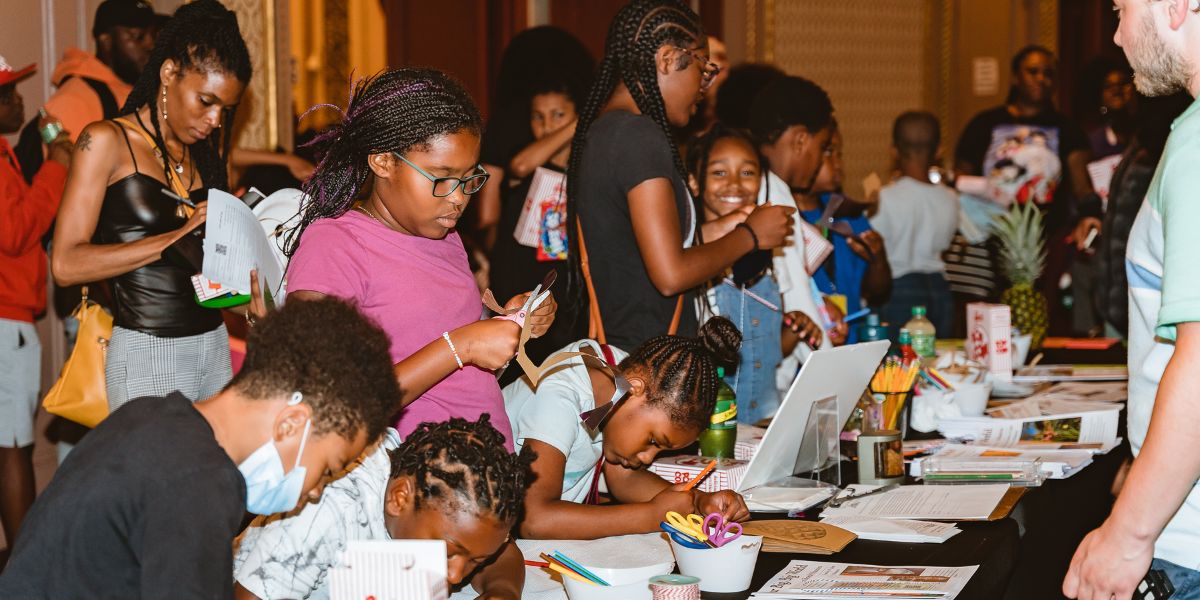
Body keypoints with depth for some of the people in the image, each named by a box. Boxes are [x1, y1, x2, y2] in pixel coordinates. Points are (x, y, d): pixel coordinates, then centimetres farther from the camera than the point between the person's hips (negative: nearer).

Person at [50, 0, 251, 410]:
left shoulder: (204, 152, 15)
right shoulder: (107, 141, -4)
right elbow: (66, 264, -13)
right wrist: (172, 240, -19)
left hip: (213, 343, 6)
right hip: (148, 354, -6)